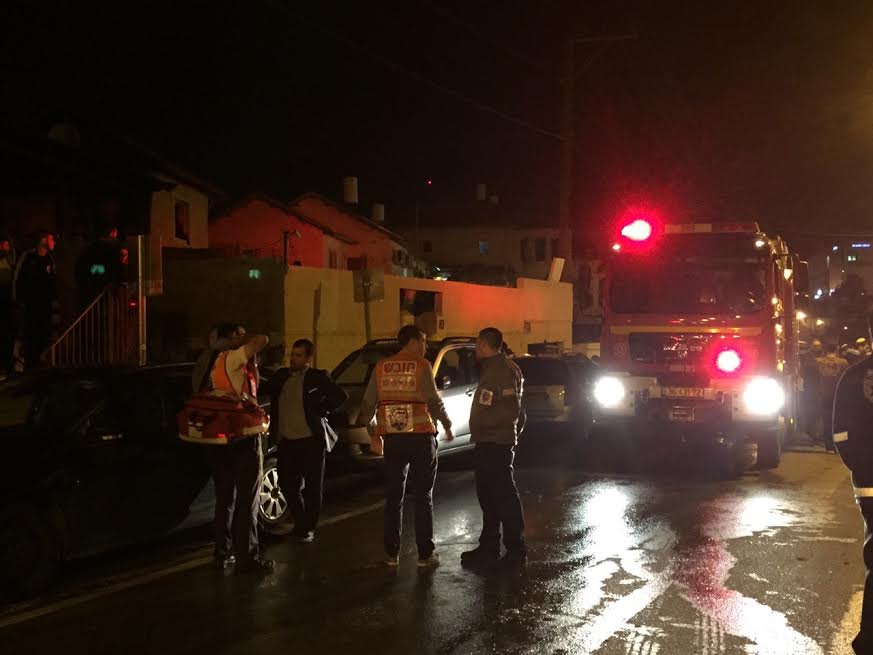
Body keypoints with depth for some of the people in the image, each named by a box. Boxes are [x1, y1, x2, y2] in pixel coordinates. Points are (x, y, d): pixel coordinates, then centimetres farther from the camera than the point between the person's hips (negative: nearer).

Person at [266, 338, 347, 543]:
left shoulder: (318, 377, -4)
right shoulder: (281, 377, 11)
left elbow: (341, 395, -10)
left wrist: (320, 411, -8)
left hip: (311, 440, -5)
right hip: (286, 440, 5)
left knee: (313, 487, 3)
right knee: (287, 484, 8)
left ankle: (308, 528, 14)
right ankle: (300, 523, 26)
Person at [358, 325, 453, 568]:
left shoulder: (381, 367, 6)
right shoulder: (421, 366, -6)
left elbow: (368, 403, 9)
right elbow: (434, 400, -8)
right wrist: (447, 426, 5)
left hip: (392, 438, 3)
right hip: (420, 436, -3)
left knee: (393, 497, 11)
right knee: (423, 497, 4)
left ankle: (392, 553, 11)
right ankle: (425, 553, 4)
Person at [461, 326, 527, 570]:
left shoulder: (503, 369, -15)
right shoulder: (492, 368, 17)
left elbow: (511, 409, -25)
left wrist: (483, 423, -19)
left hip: (496, 445, -11)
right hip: (489, 443, 11)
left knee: (504, 496, -5)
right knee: (488, 497, 15)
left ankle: (516, 551, 0)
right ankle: (489, 547, 23)